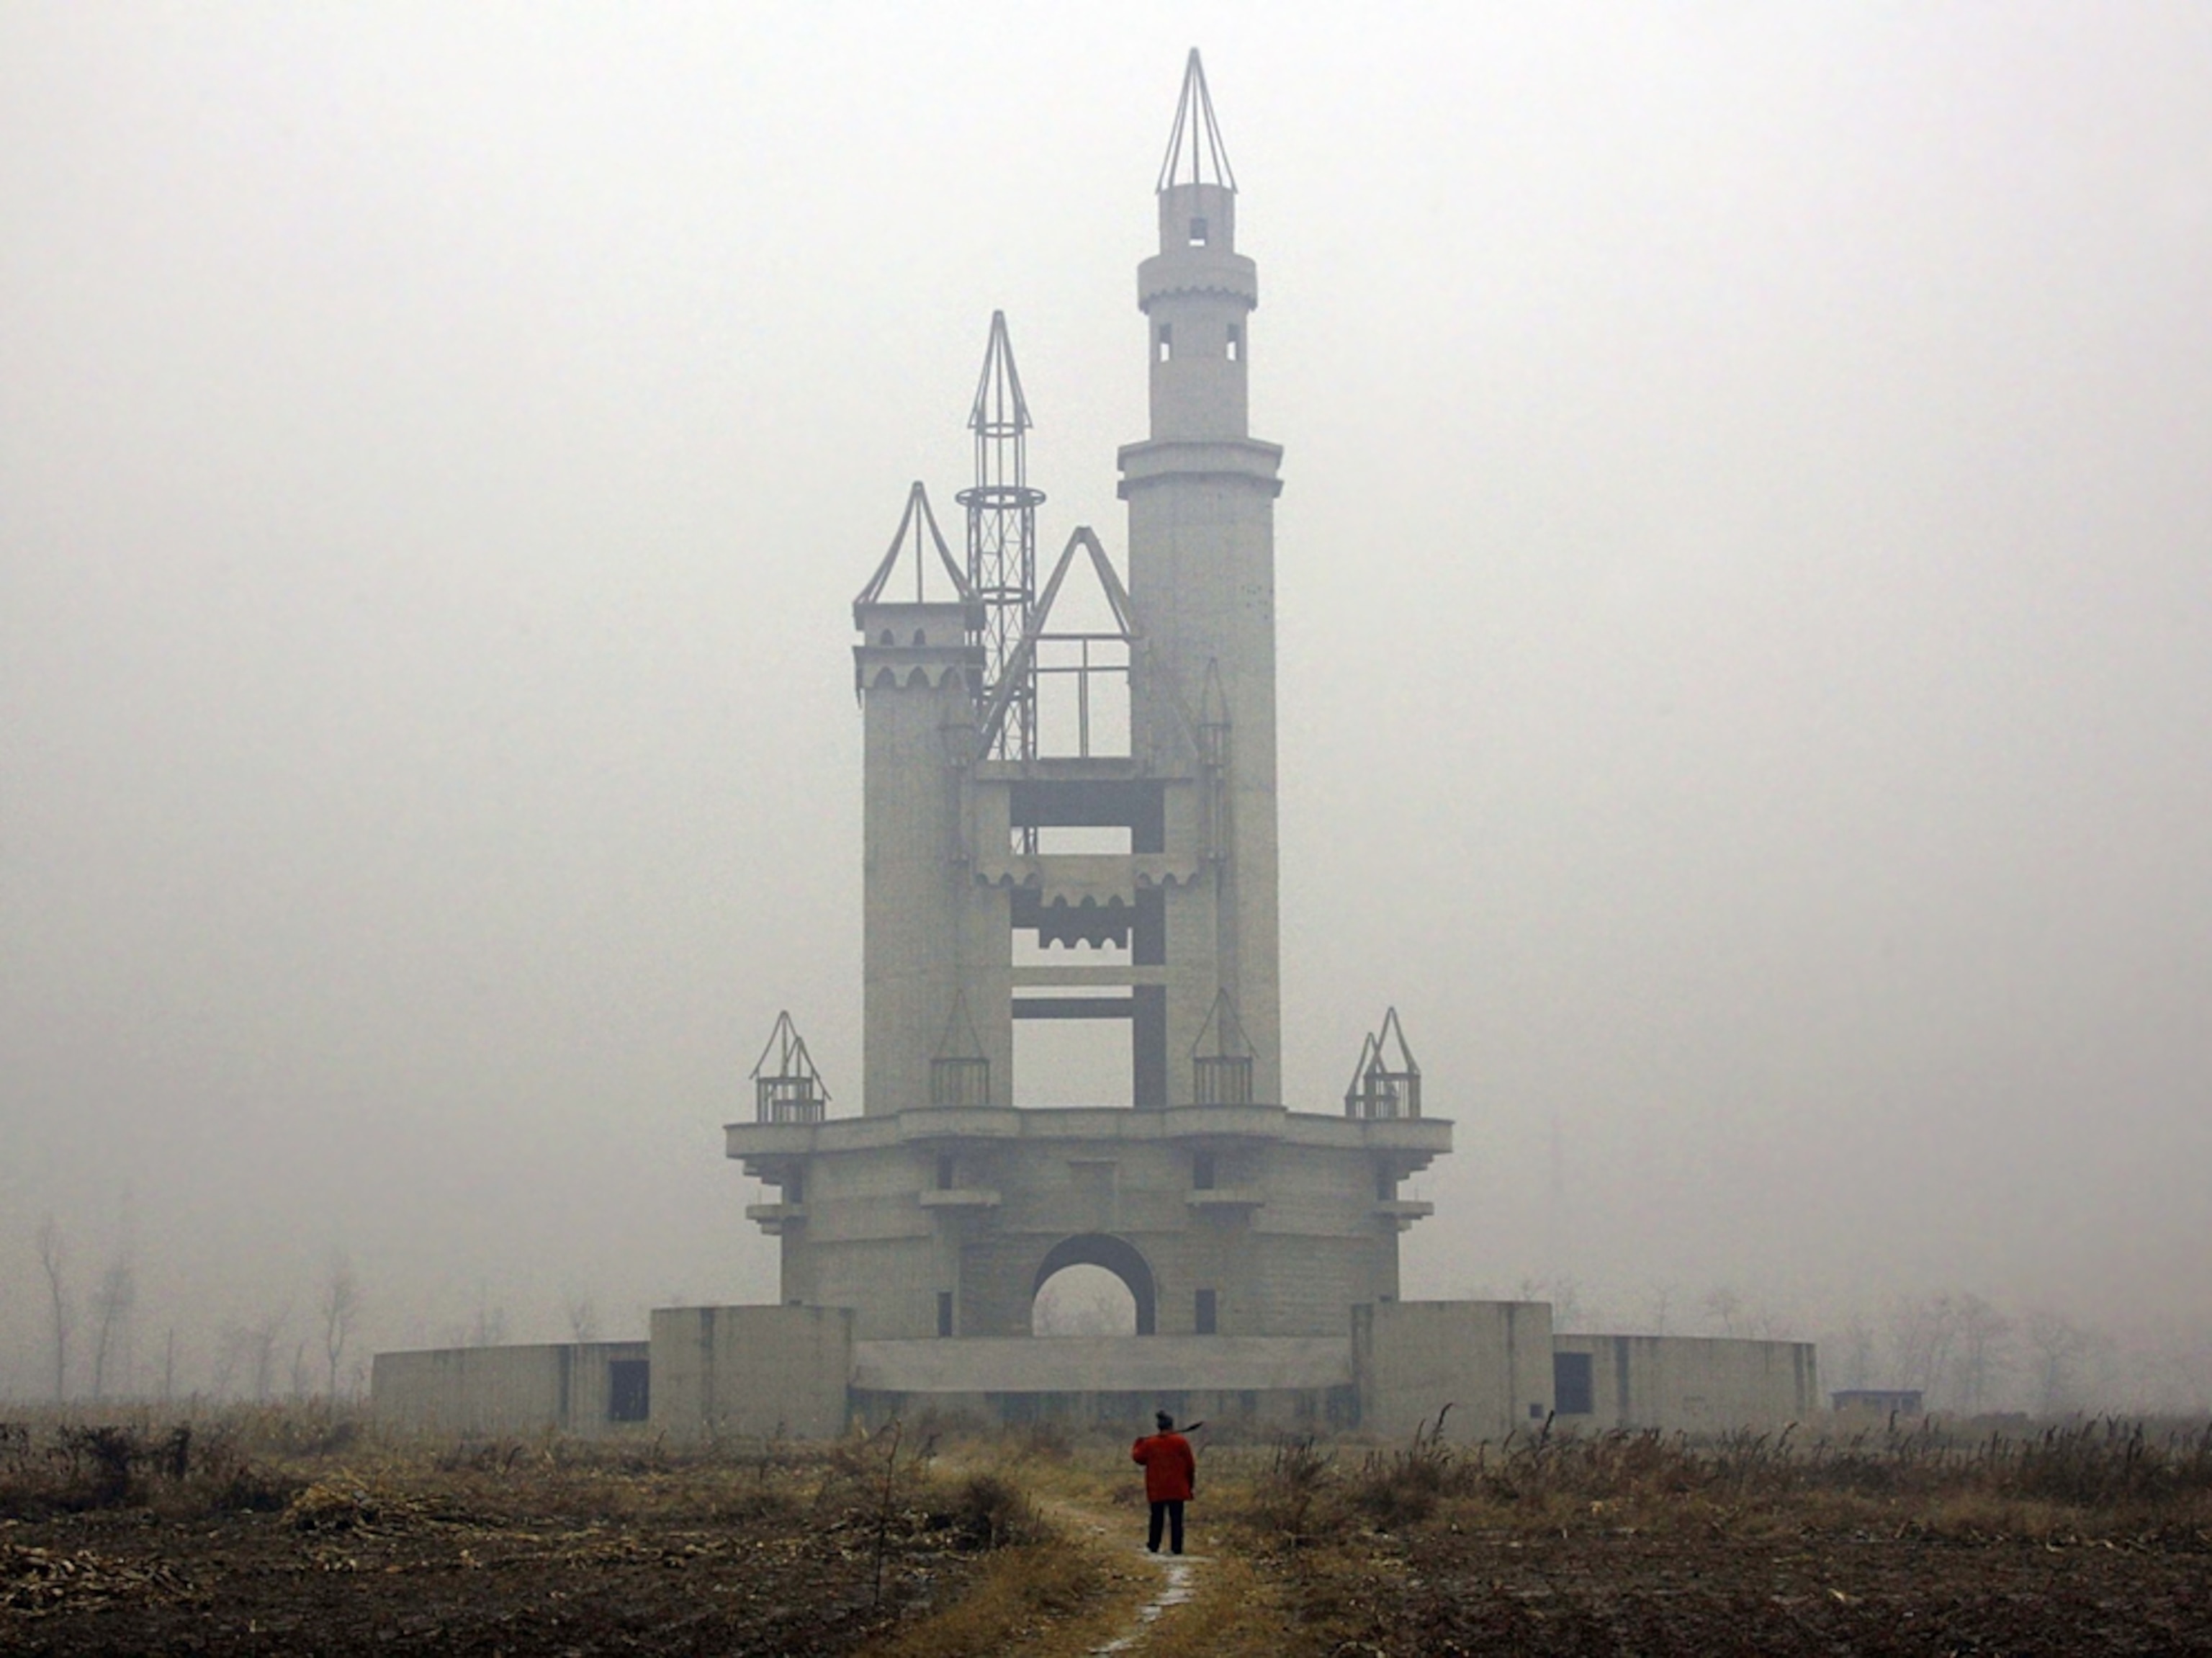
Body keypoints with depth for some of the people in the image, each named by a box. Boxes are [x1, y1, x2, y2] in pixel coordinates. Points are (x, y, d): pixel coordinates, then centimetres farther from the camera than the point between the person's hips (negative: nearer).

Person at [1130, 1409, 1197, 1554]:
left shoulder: (1149, 1443, -2)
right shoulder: (1181, 1442, -7)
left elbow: (1137, 1457, 10)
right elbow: (1190, 1465, -3)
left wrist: (1138, 1444, 29)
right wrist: (1191, 1484, 7)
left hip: (1156, 1489, 2)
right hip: (1177, 1488, -2)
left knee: (1157, 1518, 12)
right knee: (1176, 1519, 1)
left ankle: (1153, 1546, 18)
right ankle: (1176, 1547, -1)